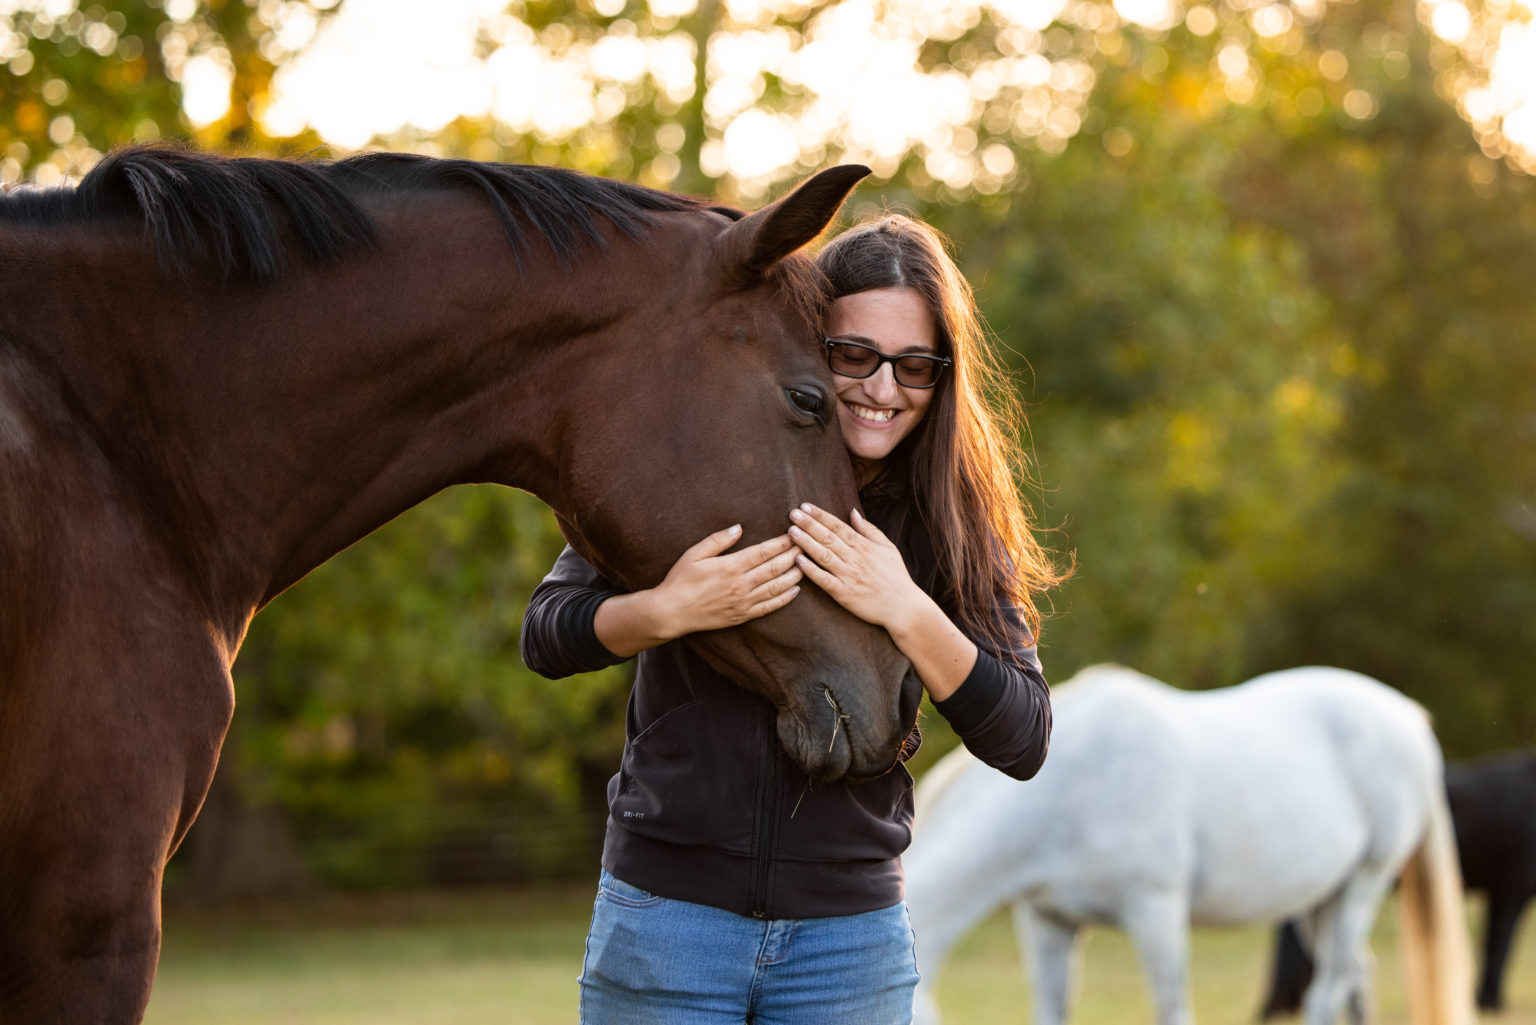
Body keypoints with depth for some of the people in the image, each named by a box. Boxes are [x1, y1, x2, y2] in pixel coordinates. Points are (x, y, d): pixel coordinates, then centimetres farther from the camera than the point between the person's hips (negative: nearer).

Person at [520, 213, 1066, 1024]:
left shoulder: (953, 523, -2)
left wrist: (908, 613, -23)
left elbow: (1024, 743, -9)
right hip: (667, 913, -1)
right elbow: (545, 636, -5)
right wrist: (667, 611, -24)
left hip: (851, 936, 1)